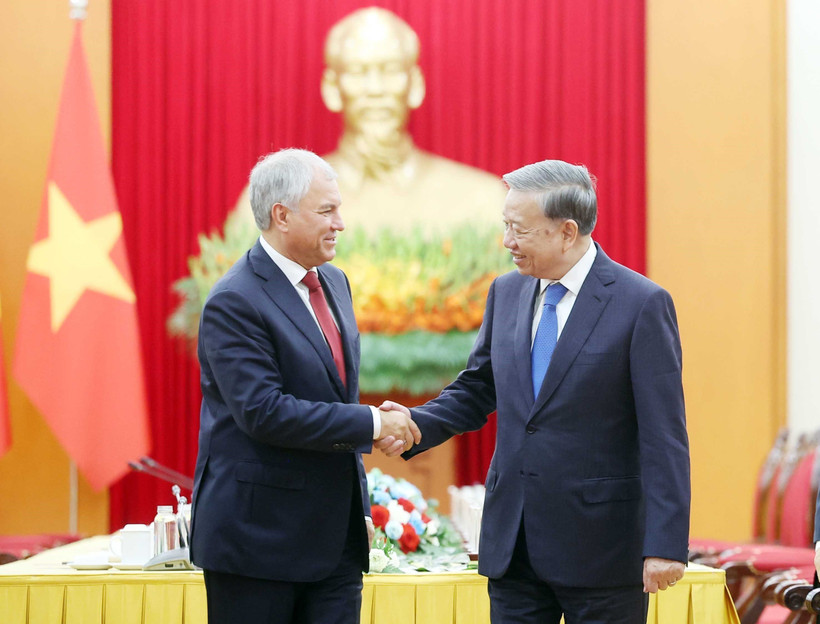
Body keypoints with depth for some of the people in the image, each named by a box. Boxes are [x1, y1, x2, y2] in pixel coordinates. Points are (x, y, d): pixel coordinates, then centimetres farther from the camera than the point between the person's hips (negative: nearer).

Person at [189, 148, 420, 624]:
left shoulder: (334, 283, 13)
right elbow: (264, 411, -23)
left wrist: (359, 509, 19)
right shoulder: (235, 303, -14)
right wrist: (372, 424, -19)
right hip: (257, 539, -7)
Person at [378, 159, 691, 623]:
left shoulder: (642, 304, -10)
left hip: (601, 544, -5)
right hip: (514, 540, 6)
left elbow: (664, 437, -12)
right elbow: (476, 390, 17)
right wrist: (416, 424, -3)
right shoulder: (507, 293, 9)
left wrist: (666, 545, -17)